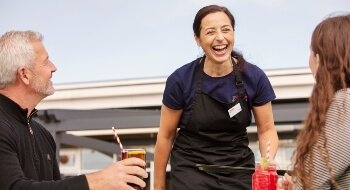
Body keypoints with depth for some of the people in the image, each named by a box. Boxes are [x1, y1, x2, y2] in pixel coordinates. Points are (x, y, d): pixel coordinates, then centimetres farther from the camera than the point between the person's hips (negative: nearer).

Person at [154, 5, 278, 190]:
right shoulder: (180, 80, -12)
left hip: (238, 169, 2)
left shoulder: (254, 77, -8)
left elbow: (266, 129, 1)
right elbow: (166, 135, -2)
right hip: (191, 170, -2)